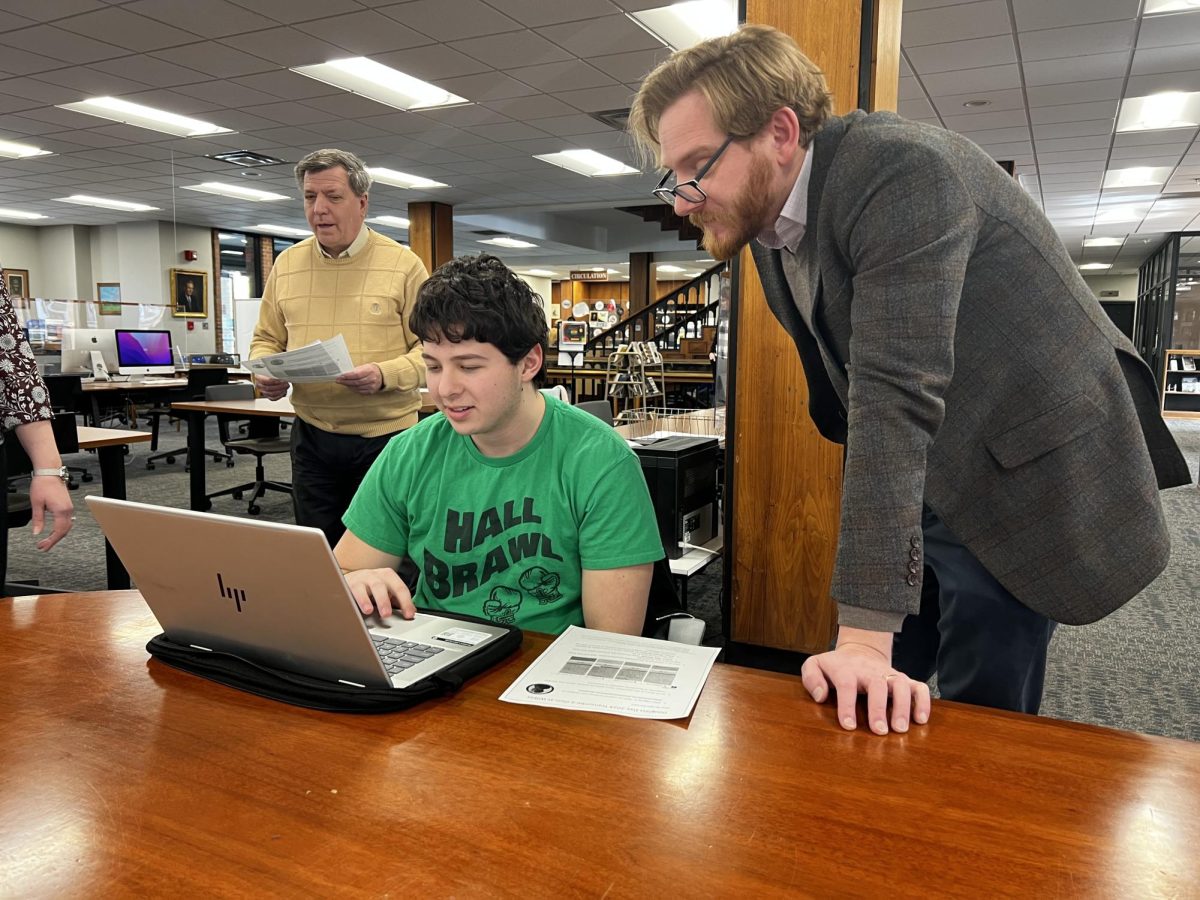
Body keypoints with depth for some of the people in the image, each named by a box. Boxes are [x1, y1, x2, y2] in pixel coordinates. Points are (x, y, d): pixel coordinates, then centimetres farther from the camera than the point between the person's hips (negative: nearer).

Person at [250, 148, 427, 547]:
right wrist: (265, 372, -7)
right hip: (312, 435, 4)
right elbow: (266, 340, 14)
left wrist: (384, 375, -24)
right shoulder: (286, 264, 9)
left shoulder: (403, 264, -4)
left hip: (385, 434, -3)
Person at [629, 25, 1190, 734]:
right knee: (856, 717, 10)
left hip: (1023, 481, -7)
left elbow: (898, 393, -33)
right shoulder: (765, 226, 3)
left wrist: (865, 634, -34)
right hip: (915, 484, 7)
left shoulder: (901, 170, -24)